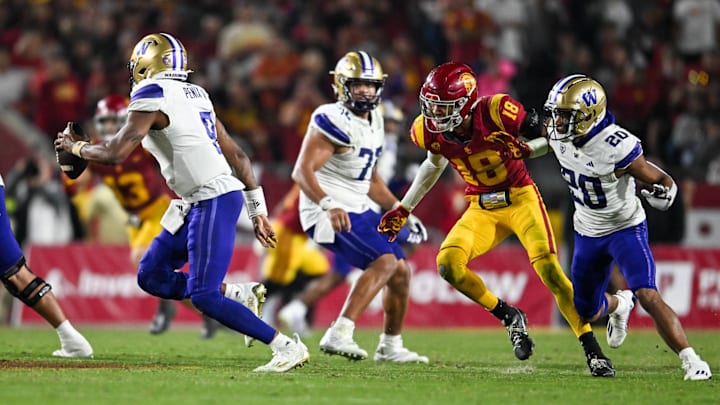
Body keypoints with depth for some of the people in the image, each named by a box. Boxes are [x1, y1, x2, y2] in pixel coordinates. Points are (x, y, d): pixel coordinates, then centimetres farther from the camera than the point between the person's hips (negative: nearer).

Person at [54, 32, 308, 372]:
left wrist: (75, 147, 8)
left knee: (203, 296, -11)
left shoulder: (152, 95, -9)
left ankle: (287, 347, -8)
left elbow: (115, 154, -12)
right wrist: (257, 210, 21)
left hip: (215, 201, -9)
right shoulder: (194, 95, 17)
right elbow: (236, 155, 18)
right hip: (198, 203, 9)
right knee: (151, 277, 12)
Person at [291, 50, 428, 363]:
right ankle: (338, 335, -30)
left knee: (401, 272, 11)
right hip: (330, 214, -9)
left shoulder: (373, 122, 13)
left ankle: (390, 346, 27)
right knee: (384, 262, -25)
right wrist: (328, 205, -40)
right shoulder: (333, 122, -17)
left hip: (357, 211, 9)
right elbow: (302, 171, -26)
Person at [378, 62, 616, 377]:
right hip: (482, 208, 5)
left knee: (548, 267, -21)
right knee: (448, 264, -19)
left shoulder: (495, 111, -24)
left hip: (520, 197, -4)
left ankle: (593, 351, -14)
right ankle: (509, 317, 3)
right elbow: (435, 164, 16)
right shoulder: (430, 130, -9)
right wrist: (403, 209, 19)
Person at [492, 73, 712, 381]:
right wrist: (528, 149, 2)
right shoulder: (559, 133, -14)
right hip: (588, 231, 6)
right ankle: (617, 305, 51)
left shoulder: (616, 147, -32)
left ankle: (691, 362, -19)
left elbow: (664, 182, -22)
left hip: (625, 228, -6)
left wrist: (660, 194, -43)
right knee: (585, 314, 16)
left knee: (648, 296, -26)